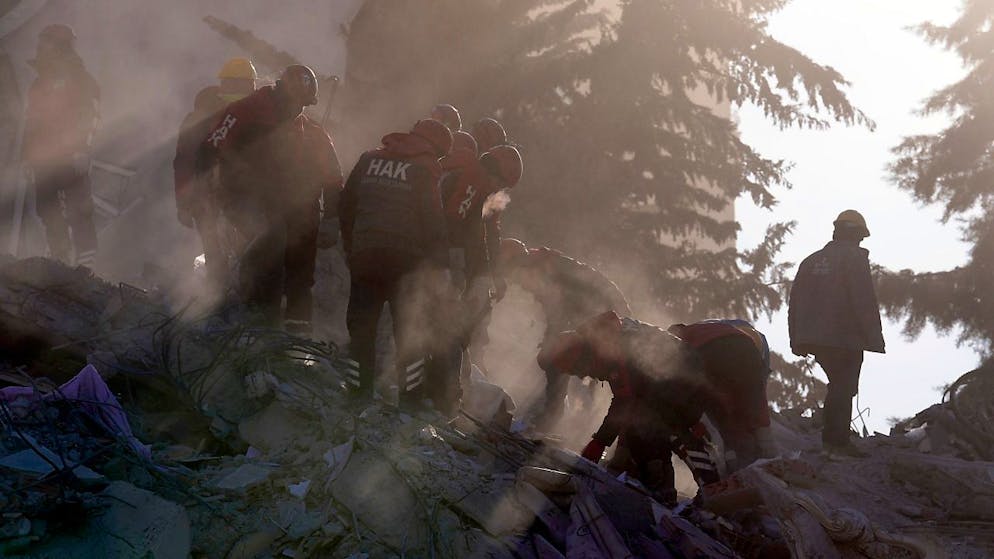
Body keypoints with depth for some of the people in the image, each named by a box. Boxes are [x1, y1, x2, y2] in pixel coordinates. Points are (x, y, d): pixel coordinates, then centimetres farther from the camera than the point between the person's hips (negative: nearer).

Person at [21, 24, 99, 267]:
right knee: (48, 212, 8)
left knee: (78, 211, -8)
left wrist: (82, 147, -14)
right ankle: (60, 262, 13)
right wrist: (27, 155, 18)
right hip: (42, 160, 7)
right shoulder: (39, 83, 19)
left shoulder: (77, 77, -3)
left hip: (70, 156, -7)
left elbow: (90, 111, -10)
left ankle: (86, 263, -8)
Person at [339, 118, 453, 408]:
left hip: (364, 257, 3)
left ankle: (357, 397, 8)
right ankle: (411, 401, 0)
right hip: (406, 262, -3)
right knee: (410, 334, 4)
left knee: (361, 329, 11)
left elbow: (345, 207, 13)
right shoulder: (425, 169, -1)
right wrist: (439, 265, -2)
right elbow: (434, 221, -7)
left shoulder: (369, 159, 12)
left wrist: (351, 248, 19)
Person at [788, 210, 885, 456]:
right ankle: (837, 440, -6)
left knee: (838, 385, 18)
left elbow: (794, 303, 15)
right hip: (846, 339, -7)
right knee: (843, 388, -2)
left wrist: (797, 341, 17)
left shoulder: (811, 261, 15)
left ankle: (833, 438, 16)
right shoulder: (855, 258, -6)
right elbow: (865, 301, -14)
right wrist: (874, 338, -11)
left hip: (815, 340, 7)